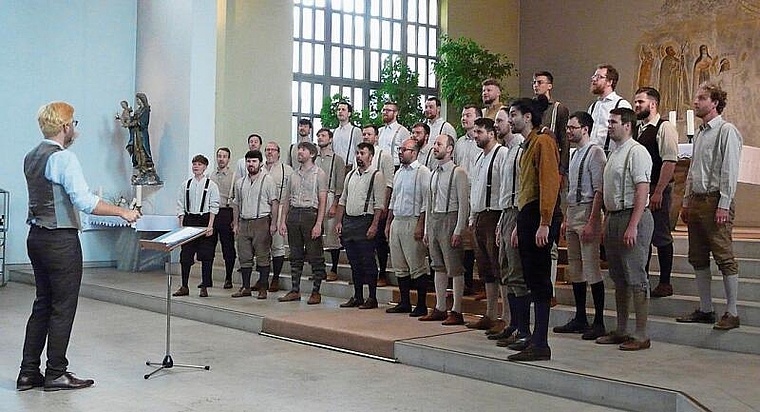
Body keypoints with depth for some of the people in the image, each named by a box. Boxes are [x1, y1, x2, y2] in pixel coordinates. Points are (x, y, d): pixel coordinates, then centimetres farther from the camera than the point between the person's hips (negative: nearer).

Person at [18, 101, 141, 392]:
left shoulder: (31, 157, 11)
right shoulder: (64, 158, -16)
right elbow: (85, 202, -24)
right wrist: (122, 212, -17)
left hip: (37, 236, 9)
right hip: (61, 240, -9)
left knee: (43, 303, 15)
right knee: (63, 307, 1)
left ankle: (29, 373, 19)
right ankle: (56, 374, 9)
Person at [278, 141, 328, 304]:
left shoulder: (319, 174, -2)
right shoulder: (294, 175, 15)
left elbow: (322, 201, -8)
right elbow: (287, 199, 17)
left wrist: (318, 224, -15)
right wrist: (283, 221, 8)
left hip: (310, 214, -6)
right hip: (293, 214, 6)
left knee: (315, 257, -3)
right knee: (295, 256, 9)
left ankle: (316, 292, 3)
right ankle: (295, 290, 16)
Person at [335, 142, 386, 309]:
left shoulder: (376, 175, -5)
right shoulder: (350, 175, 16)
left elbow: (379, 204, -12)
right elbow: (342, 200, 19)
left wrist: (374, 226, -19)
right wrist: (339, 222, 11)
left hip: (365, 221, -7)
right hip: (348, 221, 7)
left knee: (368, 262, -3)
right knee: (354, 263, 11)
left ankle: (372, 298, 4)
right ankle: (357, 297, 19)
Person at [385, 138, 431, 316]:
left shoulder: (422, 172, -7)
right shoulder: (399, 173, 17)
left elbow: (426, 201, -13)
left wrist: (420, 225, -18)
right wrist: (388, 223, 18)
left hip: (412, 222, -8)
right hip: (396, 221, 8)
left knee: (417, 266, -5)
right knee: (399, 266, 11)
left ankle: (422, 305, 1)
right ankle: (404, 303, 19)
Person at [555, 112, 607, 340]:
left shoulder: (595, 152, -9)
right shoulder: (574, 154, 18)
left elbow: (599, 190, -16)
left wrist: (591, 223, -21)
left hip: (588, 212, -9)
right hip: (572, 212, 9)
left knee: (591, 269, -7)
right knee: (575, 270, 12)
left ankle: (599, 322, -1)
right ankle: (580, 319, 21)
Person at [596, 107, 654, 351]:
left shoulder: (636, 152, -11)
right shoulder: (614, 152, 18)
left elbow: (642, 190, -19)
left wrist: (632, 226, -23)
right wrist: (606, 222, 18)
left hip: (632, 217, -10)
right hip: (614, 217, 10)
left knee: (636, 278, -6)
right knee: (619, 278, 14)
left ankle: (641, 336, -1)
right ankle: (621, 331, 23)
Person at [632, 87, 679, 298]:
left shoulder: (664, 128, -10)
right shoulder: (636, 128, 13)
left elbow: (669, 162, -17)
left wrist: (658, 192, -21)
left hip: (658, 189, -7)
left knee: (661, 236, 0)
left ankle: (665, 283, 10)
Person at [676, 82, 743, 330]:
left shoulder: (726, 131, -8)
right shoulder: (700, 134, 18)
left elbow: (730, 171, -13)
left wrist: (723, 205, -18)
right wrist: (686, 202, 17)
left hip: (716, 200, -9)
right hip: (697, 200, 9)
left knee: (725, 258, -5)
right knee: (698, 258, 10)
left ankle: (732, 313, 1)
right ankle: (705, 310, 18)